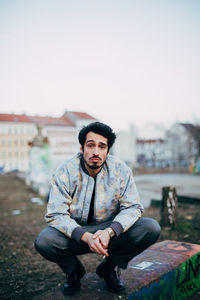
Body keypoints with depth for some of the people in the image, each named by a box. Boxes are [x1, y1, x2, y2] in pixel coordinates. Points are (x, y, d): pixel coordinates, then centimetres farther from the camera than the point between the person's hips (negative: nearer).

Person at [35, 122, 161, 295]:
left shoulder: (121, 170, -10)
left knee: (151, 228, -21)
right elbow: (56, 214, -18)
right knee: (44, 241, -30)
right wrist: (85, 236, -34)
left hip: (110, 230, 2)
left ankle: (108, 268, 5)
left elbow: (133, 207, -10)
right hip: (75, 231, -1)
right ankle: (74, 270, 6)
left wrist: (109, 232, -29)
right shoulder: (65, 172, -15)